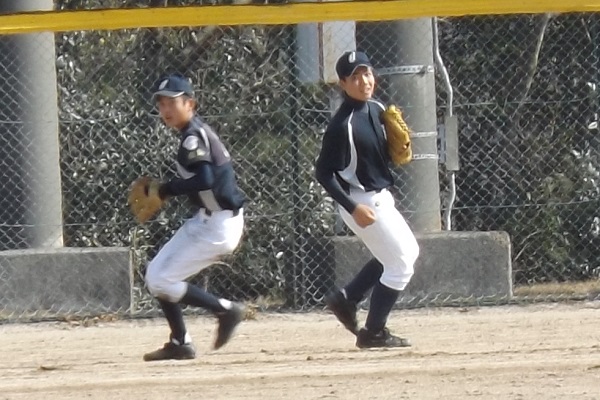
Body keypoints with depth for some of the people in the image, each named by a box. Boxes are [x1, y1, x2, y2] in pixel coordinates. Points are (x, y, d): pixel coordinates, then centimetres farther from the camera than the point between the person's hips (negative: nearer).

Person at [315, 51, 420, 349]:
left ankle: (347, 298, 23)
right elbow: (324, 173, -22)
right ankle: (373, 332, 8)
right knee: (401, 264, -3)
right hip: (362, 202, -9)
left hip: (381, 198, 9)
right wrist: (353, 208, -28)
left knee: (408, 252, 22)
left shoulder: (377, 110, 3)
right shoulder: (342, 125, -22)